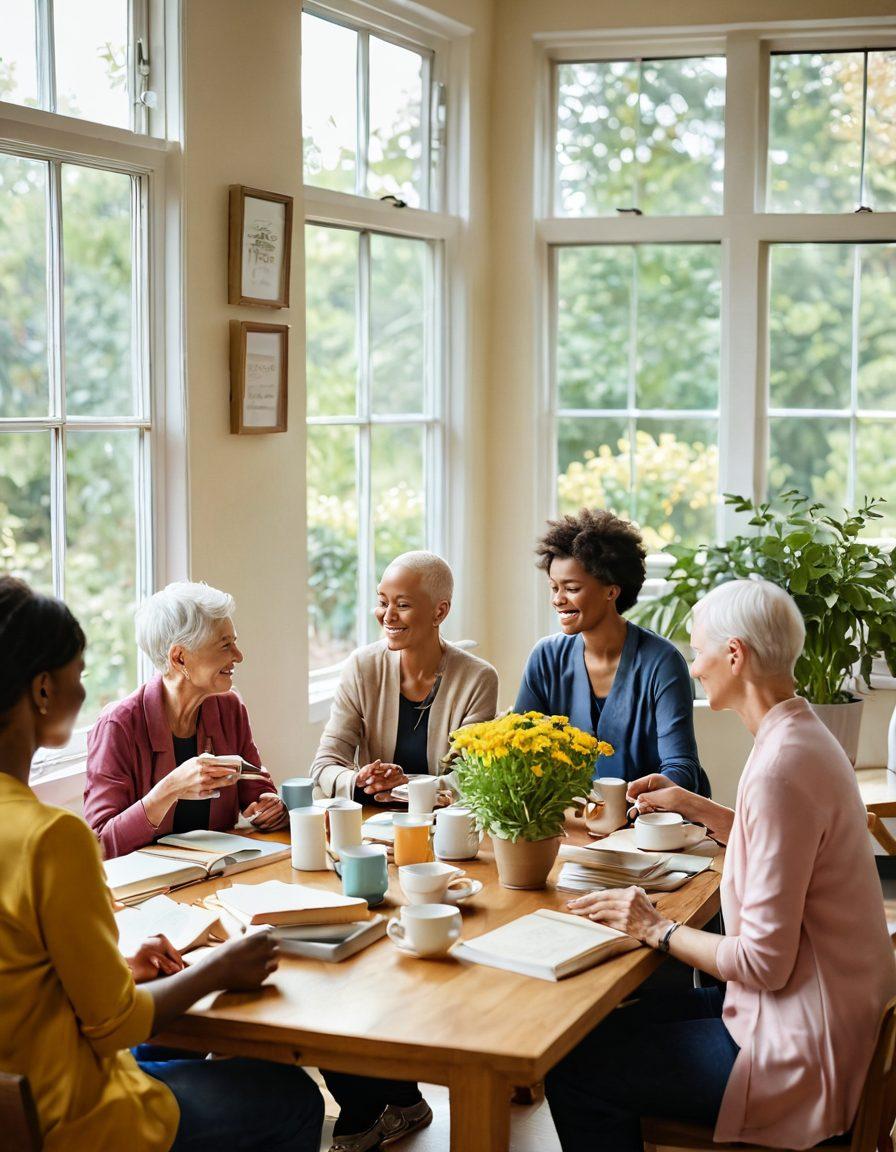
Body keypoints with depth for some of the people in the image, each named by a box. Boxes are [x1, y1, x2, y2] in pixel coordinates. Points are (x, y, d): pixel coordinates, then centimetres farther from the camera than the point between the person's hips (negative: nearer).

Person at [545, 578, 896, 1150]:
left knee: (573, 1067, -5)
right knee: (624, 1023, 19)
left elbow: (765, 962, -24)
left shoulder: (782, 766, -25)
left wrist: (658, 929, -12)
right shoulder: (801, 735, 7)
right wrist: (694, 805, 21)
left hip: (799, 1050, -10)